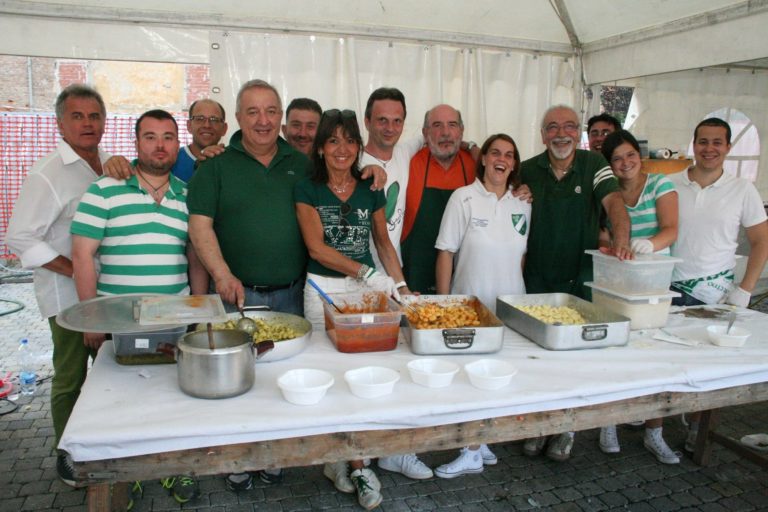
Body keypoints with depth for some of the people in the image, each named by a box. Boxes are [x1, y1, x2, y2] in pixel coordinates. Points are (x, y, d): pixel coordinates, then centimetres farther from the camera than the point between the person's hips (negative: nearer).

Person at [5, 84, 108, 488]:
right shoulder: (47, 175, -14)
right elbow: (20, 239, -15)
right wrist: (79, 272, -18)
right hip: (69, 297, -6)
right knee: (70, 378, 7)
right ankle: (68, 454, 27)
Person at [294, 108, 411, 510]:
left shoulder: (370, 190, 6)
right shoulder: (307, 190, -2)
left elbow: (383, 242, 12)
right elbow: (316, 247, -10)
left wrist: (400, 286, 0)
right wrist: (366, 273, -18)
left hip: (367, 288, 2)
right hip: (323, 289, -2)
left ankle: (357, 462, 11)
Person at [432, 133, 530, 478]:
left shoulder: (523, 203, 6)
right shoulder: (464, 198, -6)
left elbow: (522, 254, 13)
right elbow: (446, 253, -7)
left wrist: (519, 293, 6)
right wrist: (443, 305, -9)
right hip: (469, 304, -3)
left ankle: (475, 448, 25)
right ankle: (476, 448, 21)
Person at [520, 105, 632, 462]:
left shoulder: (594, 164, 0)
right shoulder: (528, 171, 5)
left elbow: (614, 202, -15)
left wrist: (621, 241, -32)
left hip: (580, 278, -1)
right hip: (537, 280, 1)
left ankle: (566, 428, 24)